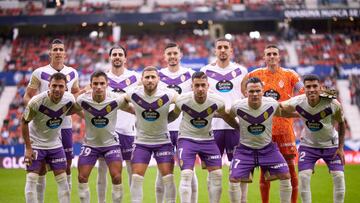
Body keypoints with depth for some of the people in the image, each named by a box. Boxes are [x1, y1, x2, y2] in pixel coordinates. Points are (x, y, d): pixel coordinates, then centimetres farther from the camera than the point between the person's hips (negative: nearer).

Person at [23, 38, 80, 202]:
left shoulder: (72, 73, 5)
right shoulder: (39, 73, -4)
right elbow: (27, 96, 0)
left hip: (65, 125, 3)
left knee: (67, 166, 6)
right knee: (41, 166, 1)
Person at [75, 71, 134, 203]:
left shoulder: (116, 99, -20)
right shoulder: (83, 100, -19)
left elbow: (131, 109, -2)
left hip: (110, 143, -1)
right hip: (90, 144, 1)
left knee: (116, 177, -11)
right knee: (82, 178, -4)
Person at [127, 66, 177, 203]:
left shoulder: (167, 95, -17)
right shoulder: (134, 95, -13)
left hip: (163, 141, -1)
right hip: (141, 141, 1)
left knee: (168, 178, -4)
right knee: (136, 178, -3)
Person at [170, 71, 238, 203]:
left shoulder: (217, 102, -16)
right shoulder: (182, 101, -20)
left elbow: (226, 117, 5)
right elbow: (173, 115, 2)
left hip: (207, 139, 3)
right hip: (187, 138, -3)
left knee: (217, 174, -1)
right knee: (186, 175, -16)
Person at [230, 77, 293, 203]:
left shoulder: (272, 105, -18)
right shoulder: (238, 107, -21)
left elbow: (282, 113, 5)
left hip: (267, 148, 1)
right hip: (245, 149, -1)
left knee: (285, 176, -5)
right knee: (234, 180, -13)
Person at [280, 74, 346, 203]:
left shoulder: (333, 104, -25)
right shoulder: (297, 103, -23)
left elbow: (341, 124, -7)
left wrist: (340, 147, -7)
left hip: (331, 145, -1)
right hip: (308, 145, 1)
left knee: (339, 176, -9)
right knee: (303, 176, -11)